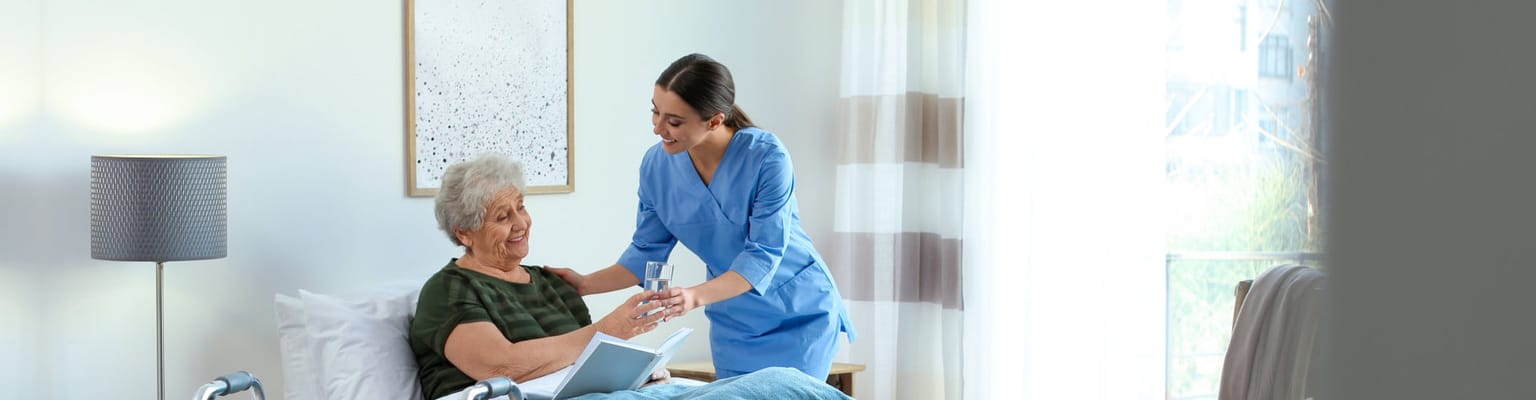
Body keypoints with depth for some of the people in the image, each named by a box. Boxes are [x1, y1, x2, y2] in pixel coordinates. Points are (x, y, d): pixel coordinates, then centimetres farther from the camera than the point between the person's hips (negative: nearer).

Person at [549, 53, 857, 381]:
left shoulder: (767, 157, -24)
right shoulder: (656, 164, -11)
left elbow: (763, 254, -26)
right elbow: (646, 252, -1)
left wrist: (697, 296, -39)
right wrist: (585, 284, -13)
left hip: (799, 315, -4)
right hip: (734, 325, 4)